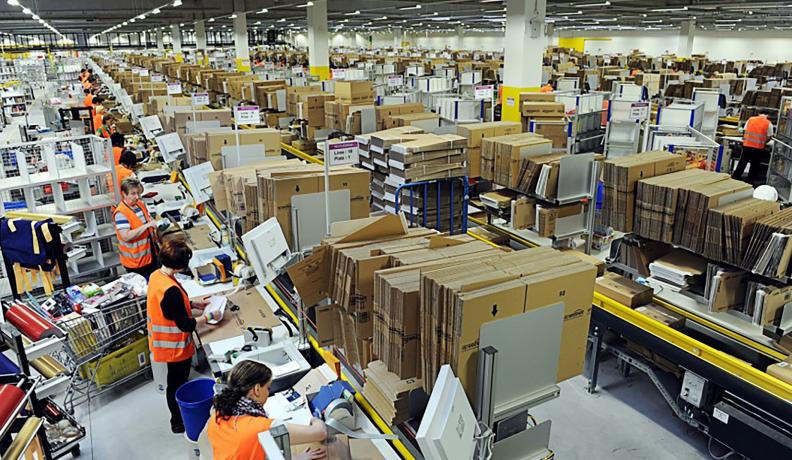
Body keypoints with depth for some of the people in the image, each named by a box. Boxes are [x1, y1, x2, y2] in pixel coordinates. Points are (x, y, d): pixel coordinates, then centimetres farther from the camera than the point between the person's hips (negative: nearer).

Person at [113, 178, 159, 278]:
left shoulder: (141, 204, 3)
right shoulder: (120, 213, -21)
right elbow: (126, 236, -30)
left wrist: (154, 223, -1)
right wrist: (147, 225, -30)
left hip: (150, 254, 8)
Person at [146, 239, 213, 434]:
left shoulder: (156, 275, -5)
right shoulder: (171, 290, -34)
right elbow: (186, 325, -27)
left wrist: (196, 304, 6)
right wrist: (208, 317, -14)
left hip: (164, 341, 9)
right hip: (175, 345, -9)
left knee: (176, 381, 26)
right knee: (177, 383, 12)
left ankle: (178, 417, 44)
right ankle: (179, 422, 31)